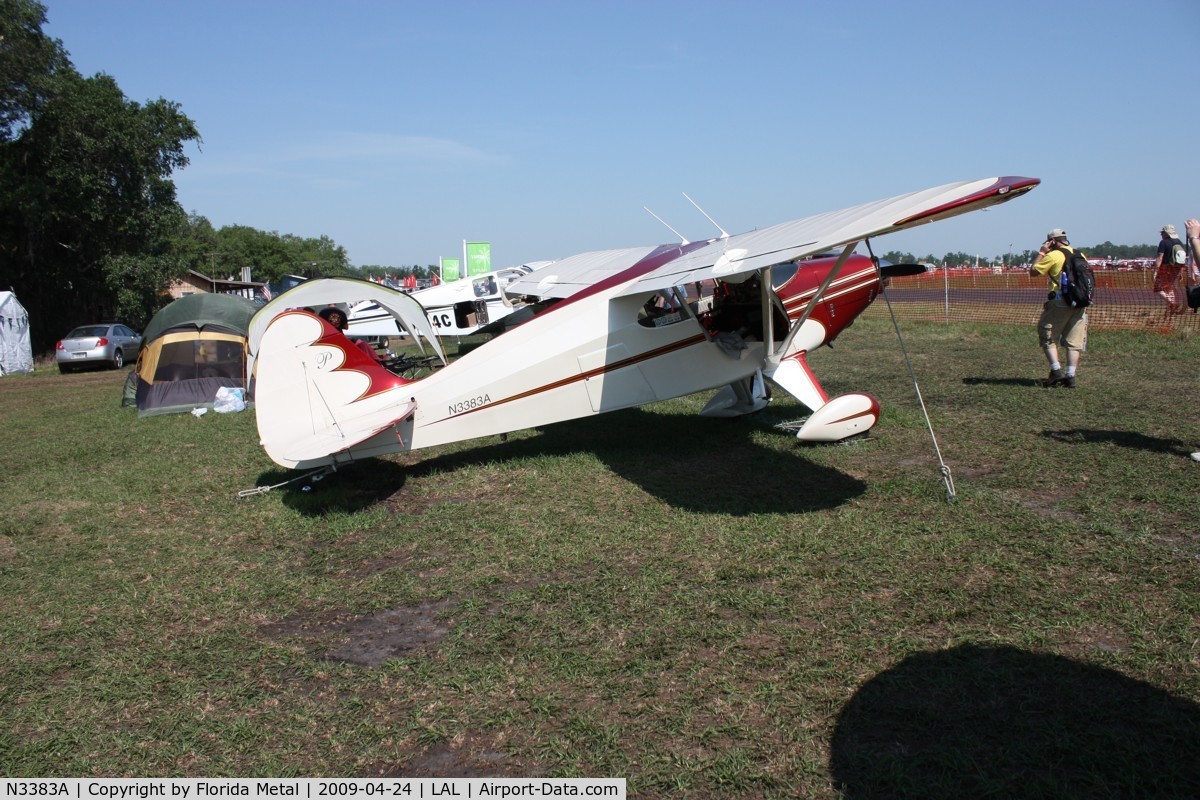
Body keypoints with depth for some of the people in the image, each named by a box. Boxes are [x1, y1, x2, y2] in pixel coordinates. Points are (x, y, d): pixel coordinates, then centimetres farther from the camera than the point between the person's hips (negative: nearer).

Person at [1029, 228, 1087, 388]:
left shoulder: (1054, 255, -5)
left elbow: (1033, 271, -3)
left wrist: (1041, 253, 8)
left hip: (1060, 302, -5)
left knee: (1048, 337, 6)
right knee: (1074, 341, 5)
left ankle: (1056, 371, -5)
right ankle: (1070, 376, 1)